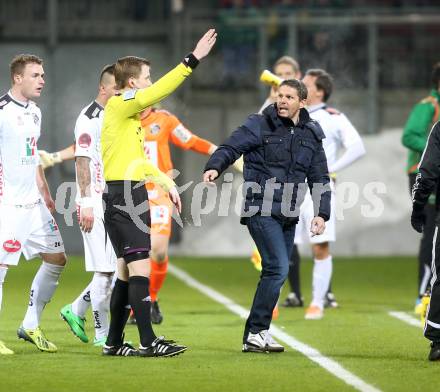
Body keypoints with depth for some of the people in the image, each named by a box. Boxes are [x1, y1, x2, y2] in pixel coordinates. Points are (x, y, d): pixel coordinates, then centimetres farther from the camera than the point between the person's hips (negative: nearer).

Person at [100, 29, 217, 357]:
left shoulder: (130, 114, 20)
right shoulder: (119, 105, -10)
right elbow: (158, 92, -24)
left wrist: (166, 181, 23)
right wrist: (193, 61, -25)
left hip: (132, 200, 10)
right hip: (124, 198, -10)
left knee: (127, 272, 12)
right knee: (140, 269, -13)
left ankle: (114, 342, 16)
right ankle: (148, 342, -16)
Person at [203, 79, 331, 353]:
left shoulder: (311, 135, 13)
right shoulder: (260, 126, -2)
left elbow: (320, 178, 15)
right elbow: (231, 148, -9)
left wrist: (322, 214, 4)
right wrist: (215, 167, -30)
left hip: (288, 216, 6)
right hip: (261, 209, -6)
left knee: (276, 273, 8)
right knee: (278, 268, -17)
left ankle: (255, 335, 15)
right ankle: (256, 332, -10)